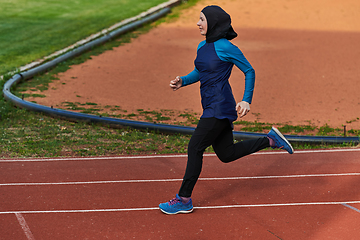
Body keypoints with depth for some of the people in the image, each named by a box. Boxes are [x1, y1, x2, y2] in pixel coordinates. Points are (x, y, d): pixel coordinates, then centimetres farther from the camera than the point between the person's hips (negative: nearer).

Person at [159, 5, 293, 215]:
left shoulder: (226, 48, -13)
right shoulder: (203, 46, 11)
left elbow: (249, 71, -8)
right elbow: (199, 73, 24)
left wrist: (247, 100, -17)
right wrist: (182, 81, 4)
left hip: (220, 107, -9)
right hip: (211, 107, 9)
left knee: (195, 148, -9)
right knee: (226, 154, 15)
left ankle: (184, 200, -1)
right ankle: (271, 140, 25)